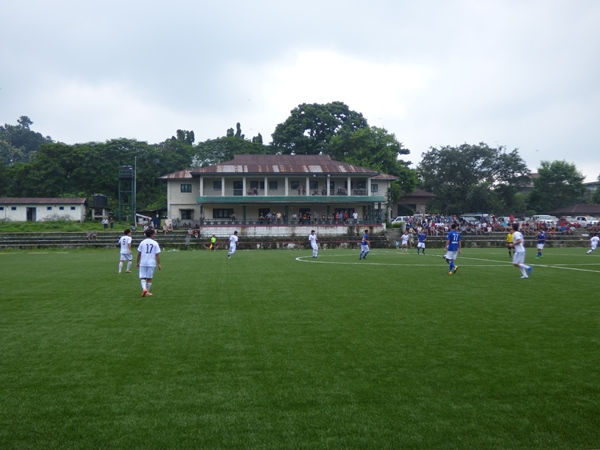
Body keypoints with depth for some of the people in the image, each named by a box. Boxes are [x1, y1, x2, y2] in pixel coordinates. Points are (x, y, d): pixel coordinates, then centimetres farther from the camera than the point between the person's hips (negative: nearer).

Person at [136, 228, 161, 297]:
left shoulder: (142, 242, 1)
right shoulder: (155, 243, -3)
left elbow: (139, 254, 4)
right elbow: (157, 255, -5)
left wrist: (138, 262, 15)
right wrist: (159, 264, 0)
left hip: (143, 263, 1)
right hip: (151, 263, -1)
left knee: (143, 277, 4)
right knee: (149, 278, 11)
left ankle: (144, 289, -18)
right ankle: (147, 291, 16)